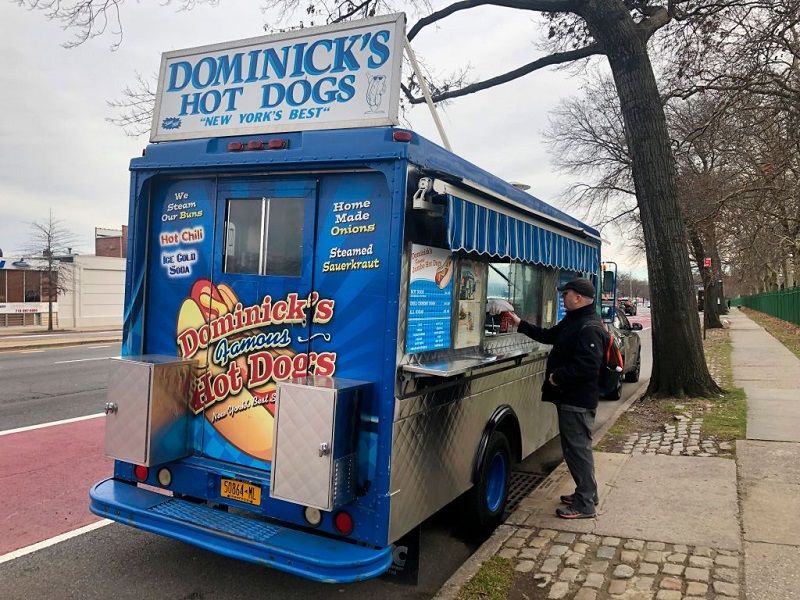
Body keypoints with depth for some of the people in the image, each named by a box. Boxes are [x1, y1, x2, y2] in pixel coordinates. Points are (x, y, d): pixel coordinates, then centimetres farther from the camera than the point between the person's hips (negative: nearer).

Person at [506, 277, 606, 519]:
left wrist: (557, 376, -19)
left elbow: (588, 366, -28)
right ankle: (585, 493, 33)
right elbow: (548, 336, 27)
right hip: (569, 398, 11)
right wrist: (520, 324, 24)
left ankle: (585, 504, 9)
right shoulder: (572, 321, 14)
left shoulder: (590, 328, -20)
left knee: (578, 449, -2)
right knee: (573, 447, 19)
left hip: (578, 401, -10)